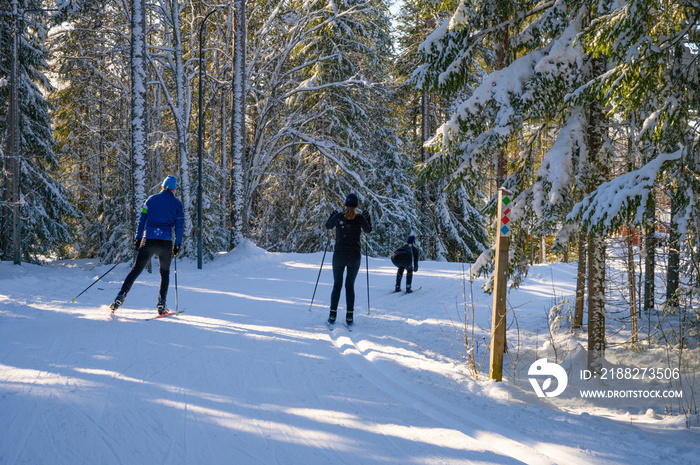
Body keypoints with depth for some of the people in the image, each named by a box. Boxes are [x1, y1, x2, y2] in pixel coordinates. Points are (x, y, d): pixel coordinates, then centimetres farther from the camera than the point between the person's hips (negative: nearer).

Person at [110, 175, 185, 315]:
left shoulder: (151, 199, 10)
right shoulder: (177, 204, 7)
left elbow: (141, 220, 7)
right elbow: (179, 226, 5)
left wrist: (137, 238, 12)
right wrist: (177, 245, 10)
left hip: (148, 240, 1)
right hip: (166, 243, 0)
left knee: (136, 270, 5)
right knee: (165, 273, 16)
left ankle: (121, 296, -8)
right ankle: (161, 304, 6)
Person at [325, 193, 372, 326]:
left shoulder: (338, 217, -6)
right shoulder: (360, 218, -7)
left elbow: (328, 226, 15)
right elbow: (368, 230, 13)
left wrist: (332, 215, 29)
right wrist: (367, 219, 27)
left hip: (339, 254, 0)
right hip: (355, 255, 0)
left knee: (337, 285, 11)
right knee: (350, 285, 10)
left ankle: (333, 315, 5)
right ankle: (349, 316, 4)